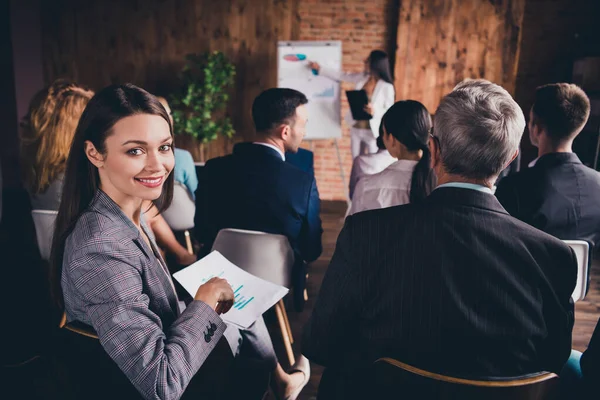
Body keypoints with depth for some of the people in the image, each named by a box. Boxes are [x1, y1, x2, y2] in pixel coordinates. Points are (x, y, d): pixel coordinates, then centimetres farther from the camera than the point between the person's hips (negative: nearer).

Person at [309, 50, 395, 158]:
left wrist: (374, 111, -30)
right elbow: (341, 76, 12)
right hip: (356, 128, 6)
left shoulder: (387, 87, -14)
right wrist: (319, 68, 15)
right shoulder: (362, 77, 1)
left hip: (373, 132, -6)